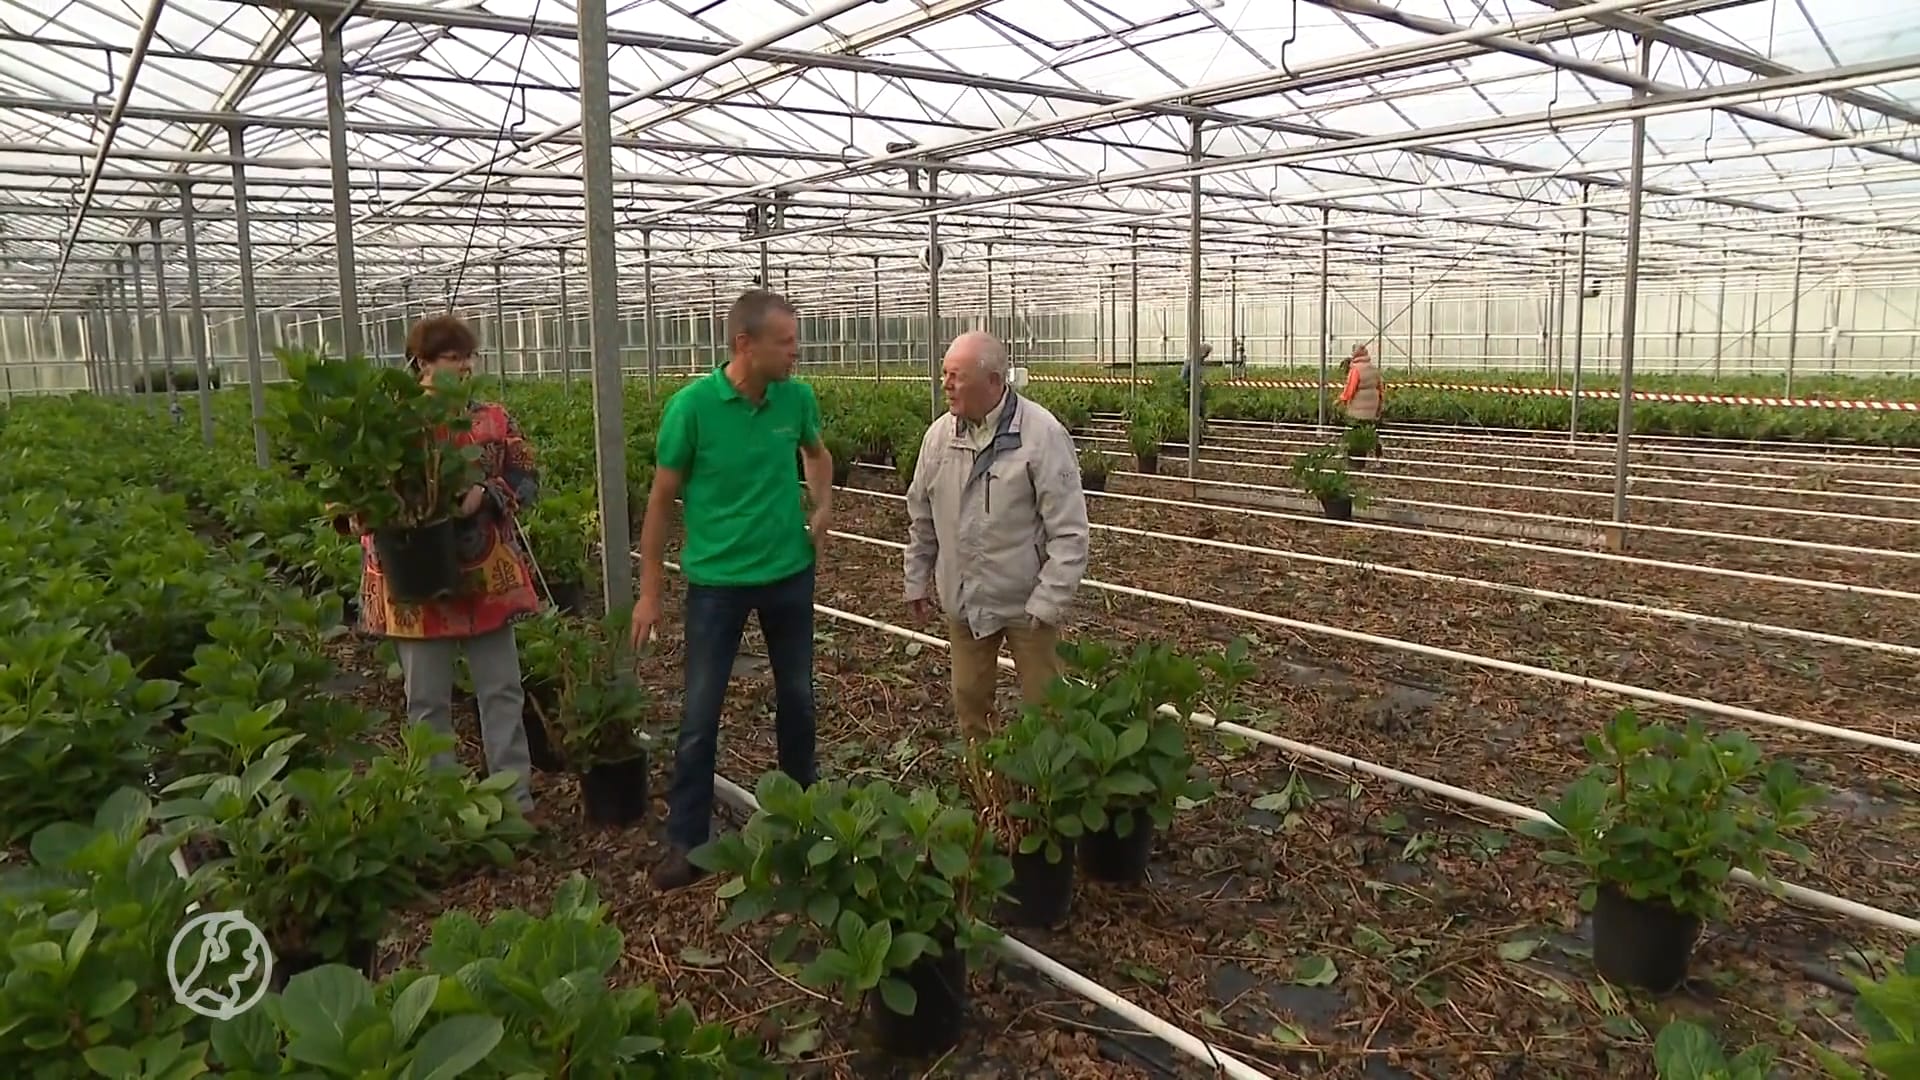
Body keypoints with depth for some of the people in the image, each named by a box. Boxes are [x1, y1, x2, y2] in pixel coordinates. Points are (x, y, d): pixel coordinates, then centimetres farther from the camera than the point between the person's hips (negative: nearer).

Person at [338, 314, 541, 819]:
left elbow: (527, 478, 3)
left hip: (486, 579, 2)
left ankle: (516, 798, 20)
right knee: (427, 700, 9)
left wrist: (486, 493, -15)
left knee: (503, 690, 9)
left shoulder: (493, 418, 4)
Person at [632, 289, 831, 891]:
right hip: (717, 580, -3)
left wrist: (822, 508, 1)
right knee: (701, 712, 2)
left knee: (797, 697, 16)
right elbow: (662, 498, -7)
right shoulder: (692, 406, -15)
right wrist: (649, 591, -6)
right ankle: (685, 843, 15)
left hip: (790, 573, 4)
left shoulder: (798, 399, -5)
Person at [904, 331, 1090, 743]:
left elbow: (1068, 531, -17)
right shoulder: (939, 435, -2)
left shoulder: (1043, 435, -18)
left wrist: (1049, 602, -18)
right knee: (968, 698, 18)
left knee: (1044, 705, 8)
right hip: (963, 600, 5)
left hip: (1027, 601, -5)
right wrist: (917, 581, 14)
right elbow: (921, 518, 11)